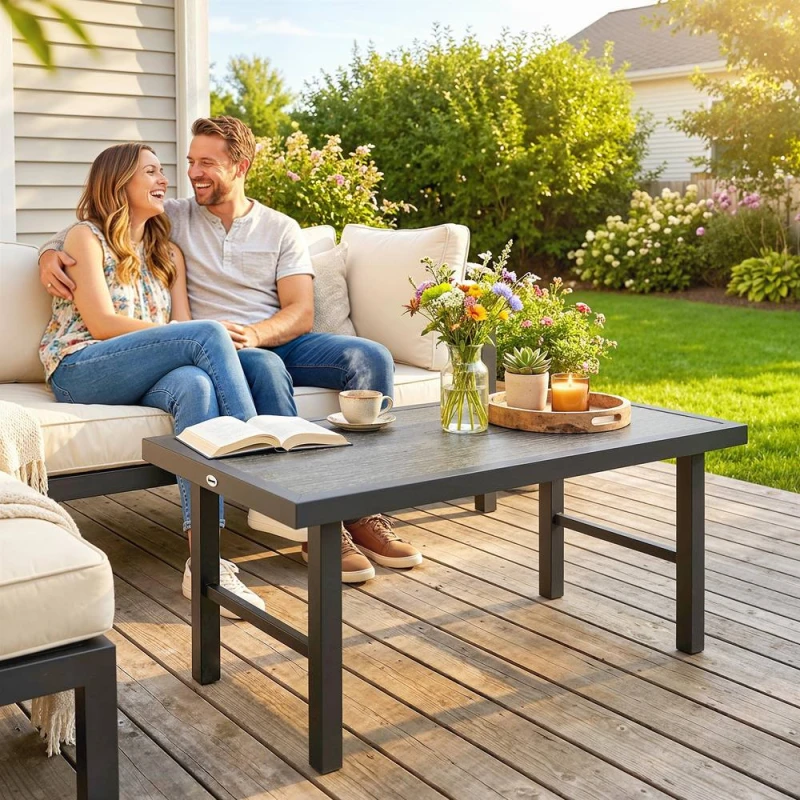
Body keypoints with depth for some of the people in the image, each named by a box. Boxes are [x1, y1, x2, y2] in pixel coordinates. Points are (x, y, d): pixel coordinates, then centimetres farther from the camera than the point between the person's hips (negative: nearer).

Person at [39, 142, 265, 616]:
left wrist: (213, 342, -16)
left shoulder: (169, 254, 24)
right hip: (79, 371, -4)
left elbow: (183, 327, 11)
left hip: (141, 378, 4)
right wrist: (211, 337, -13)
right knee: (207, 334, -28)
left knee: (196, 384, -35)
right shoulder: (87, 237, 6)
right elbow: (101, 323, -8)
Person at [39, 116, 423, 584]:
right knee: (266, 368, -38)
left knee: (371, 357, -23)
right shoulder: (173, 218, 12)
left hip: (278, 341, 3)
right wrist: (51, 254, -9)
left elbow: (301, 314, 2)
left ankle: (364, 513, -23)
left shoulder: (281, 229, 13)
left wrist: (254, 333, -20)